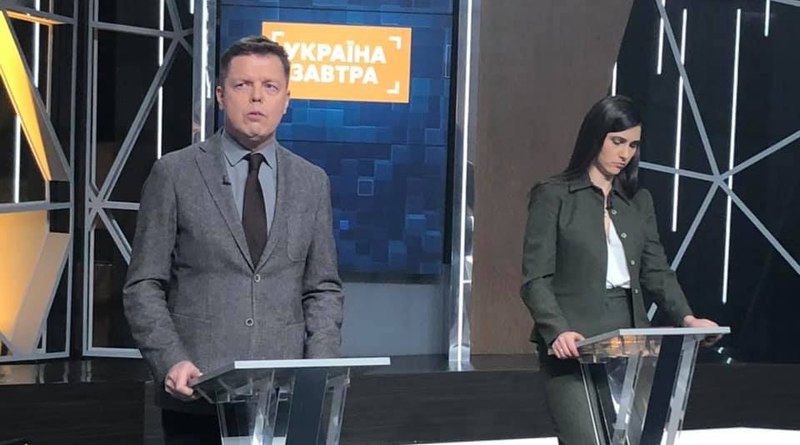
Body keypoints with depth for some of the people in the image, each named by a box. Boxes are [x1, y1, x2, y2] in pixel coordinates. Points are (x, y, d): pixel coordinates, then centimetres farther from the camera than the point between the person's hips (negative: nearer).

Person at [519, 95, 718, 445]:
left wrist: (685, 318, -7)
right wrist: (558, 332, -22)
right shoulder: (553, 196, 1)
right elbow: (536, 279, -5)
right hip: (572, 347, -5)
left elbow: (656, 271, 11)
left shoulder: (639, 201, 16)